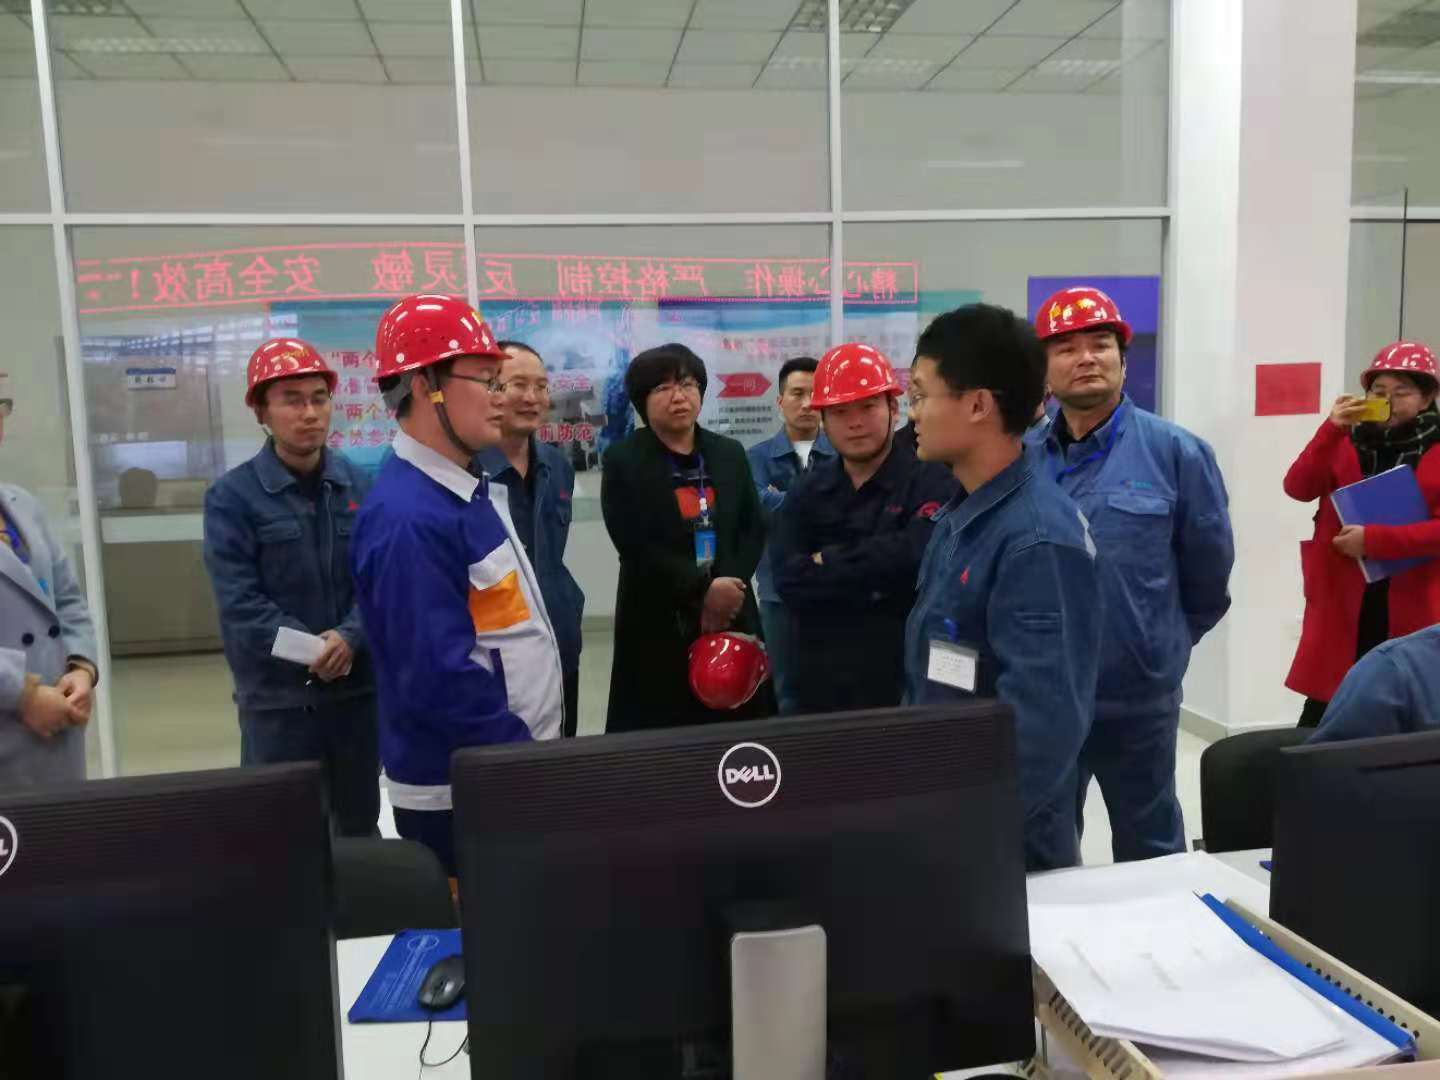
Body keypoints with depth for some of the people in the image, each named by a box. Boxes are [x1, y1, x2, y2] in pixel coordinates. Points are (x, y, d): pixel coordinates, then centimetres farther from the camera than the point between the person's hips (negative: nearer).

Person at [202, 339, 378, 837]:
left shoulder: (361, 484, 3)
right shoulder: (232, 496, -6)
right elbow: (239, 601, -11)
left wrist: (349, 637, -18)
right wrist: (311, 651, -18)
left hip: (360, 685, 3)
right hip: (276, 694, -3)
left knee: (361, 825, 18)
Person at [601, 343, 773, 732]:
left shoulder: (730, 453, 12)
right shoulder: (622, 461, -2)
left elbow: (754, 529, 7)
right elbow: (636, 546, -11)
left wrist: (728, 588, -9)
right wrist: (703, 590, -17)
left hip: (730, 617, 4)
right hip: (658, 626, -4)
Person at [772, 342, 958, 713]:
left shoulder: (933, 482, -8)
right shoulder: (807, 492, 6)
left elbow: (914, 555, -26)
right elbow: (788, 580, -7)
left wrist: (827, 562, -12)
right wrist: (876, 582, -17)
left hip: (908, 683, -4)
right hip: (820, 684, 4)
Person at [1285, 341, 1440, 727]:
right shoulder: (1348, 443, 8)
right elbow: (1298, 488, -8)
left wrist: (1374, 539, -21)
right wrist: (1331, 429, -17)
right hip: (1341, 603, 2)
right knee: (1320, 715, 7)